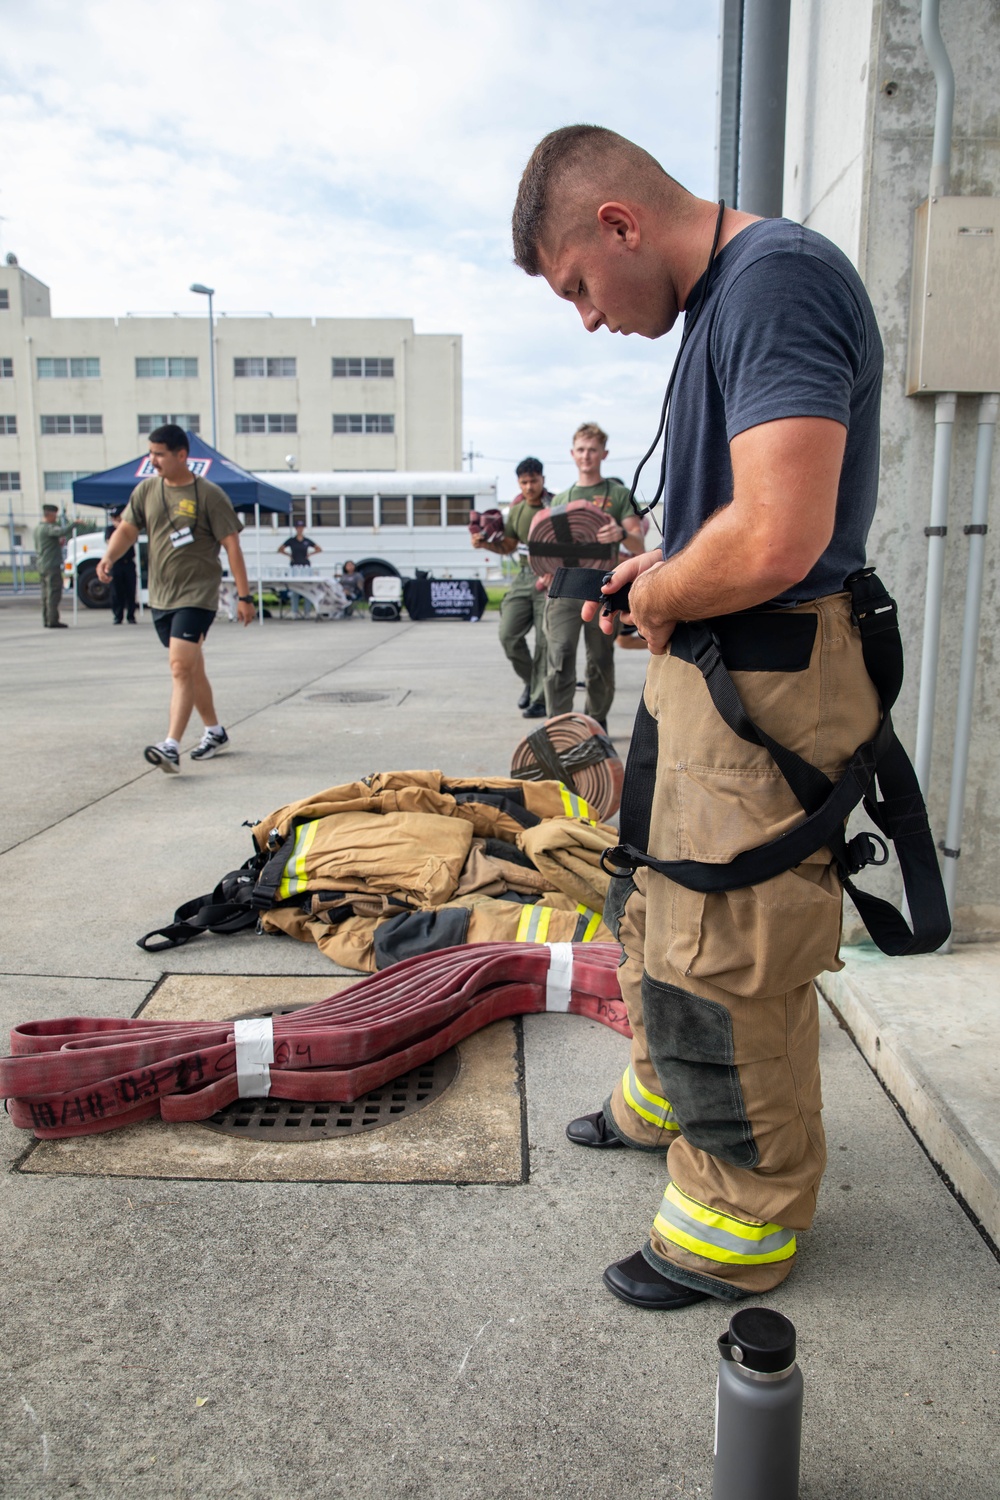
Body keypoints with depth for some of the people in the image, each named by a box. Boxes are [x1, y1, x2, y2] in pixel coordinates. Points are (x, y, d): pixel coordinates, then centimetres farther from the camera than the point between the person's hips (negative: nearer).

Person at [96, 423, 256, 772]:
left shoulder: (209, 495, -7)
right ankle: (215, 732, 30)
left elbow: (231, 544, -7)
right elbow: (128, 529, 11)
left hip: (197, 595, -6)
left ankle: (171, 746, -21)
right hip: (160, 596, 6)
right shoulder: (146, 490, 9)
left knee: (181, 668, -17)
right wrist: (109, 558, -10)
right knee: (191, 668, 15)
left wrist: (244, 596, -10)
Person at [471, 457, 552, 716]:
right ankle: (531, 681, 20)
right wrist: (484, 543, 5)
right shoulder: (517, 511, 14)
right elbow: (508, 547, 23)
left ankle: (539, 699, 3)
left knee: (545, 641, -7)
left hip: (550, 579, -5)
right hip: (524, 576, 5)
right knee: (508, 634, -3)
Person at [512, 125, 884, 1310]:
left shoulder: (778, 279, -18)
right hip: (699, 674, 11)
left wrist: (657, 601, -13)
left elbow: (774, 541, -31)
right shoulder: (724, 295, 14)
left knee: (721, 965, 2)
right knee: (653, 899, 24)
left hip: (766, 690, -11)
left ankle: (742, 1222, 24)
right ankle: (662, 1099, 47)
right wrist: (657, 572, 9)